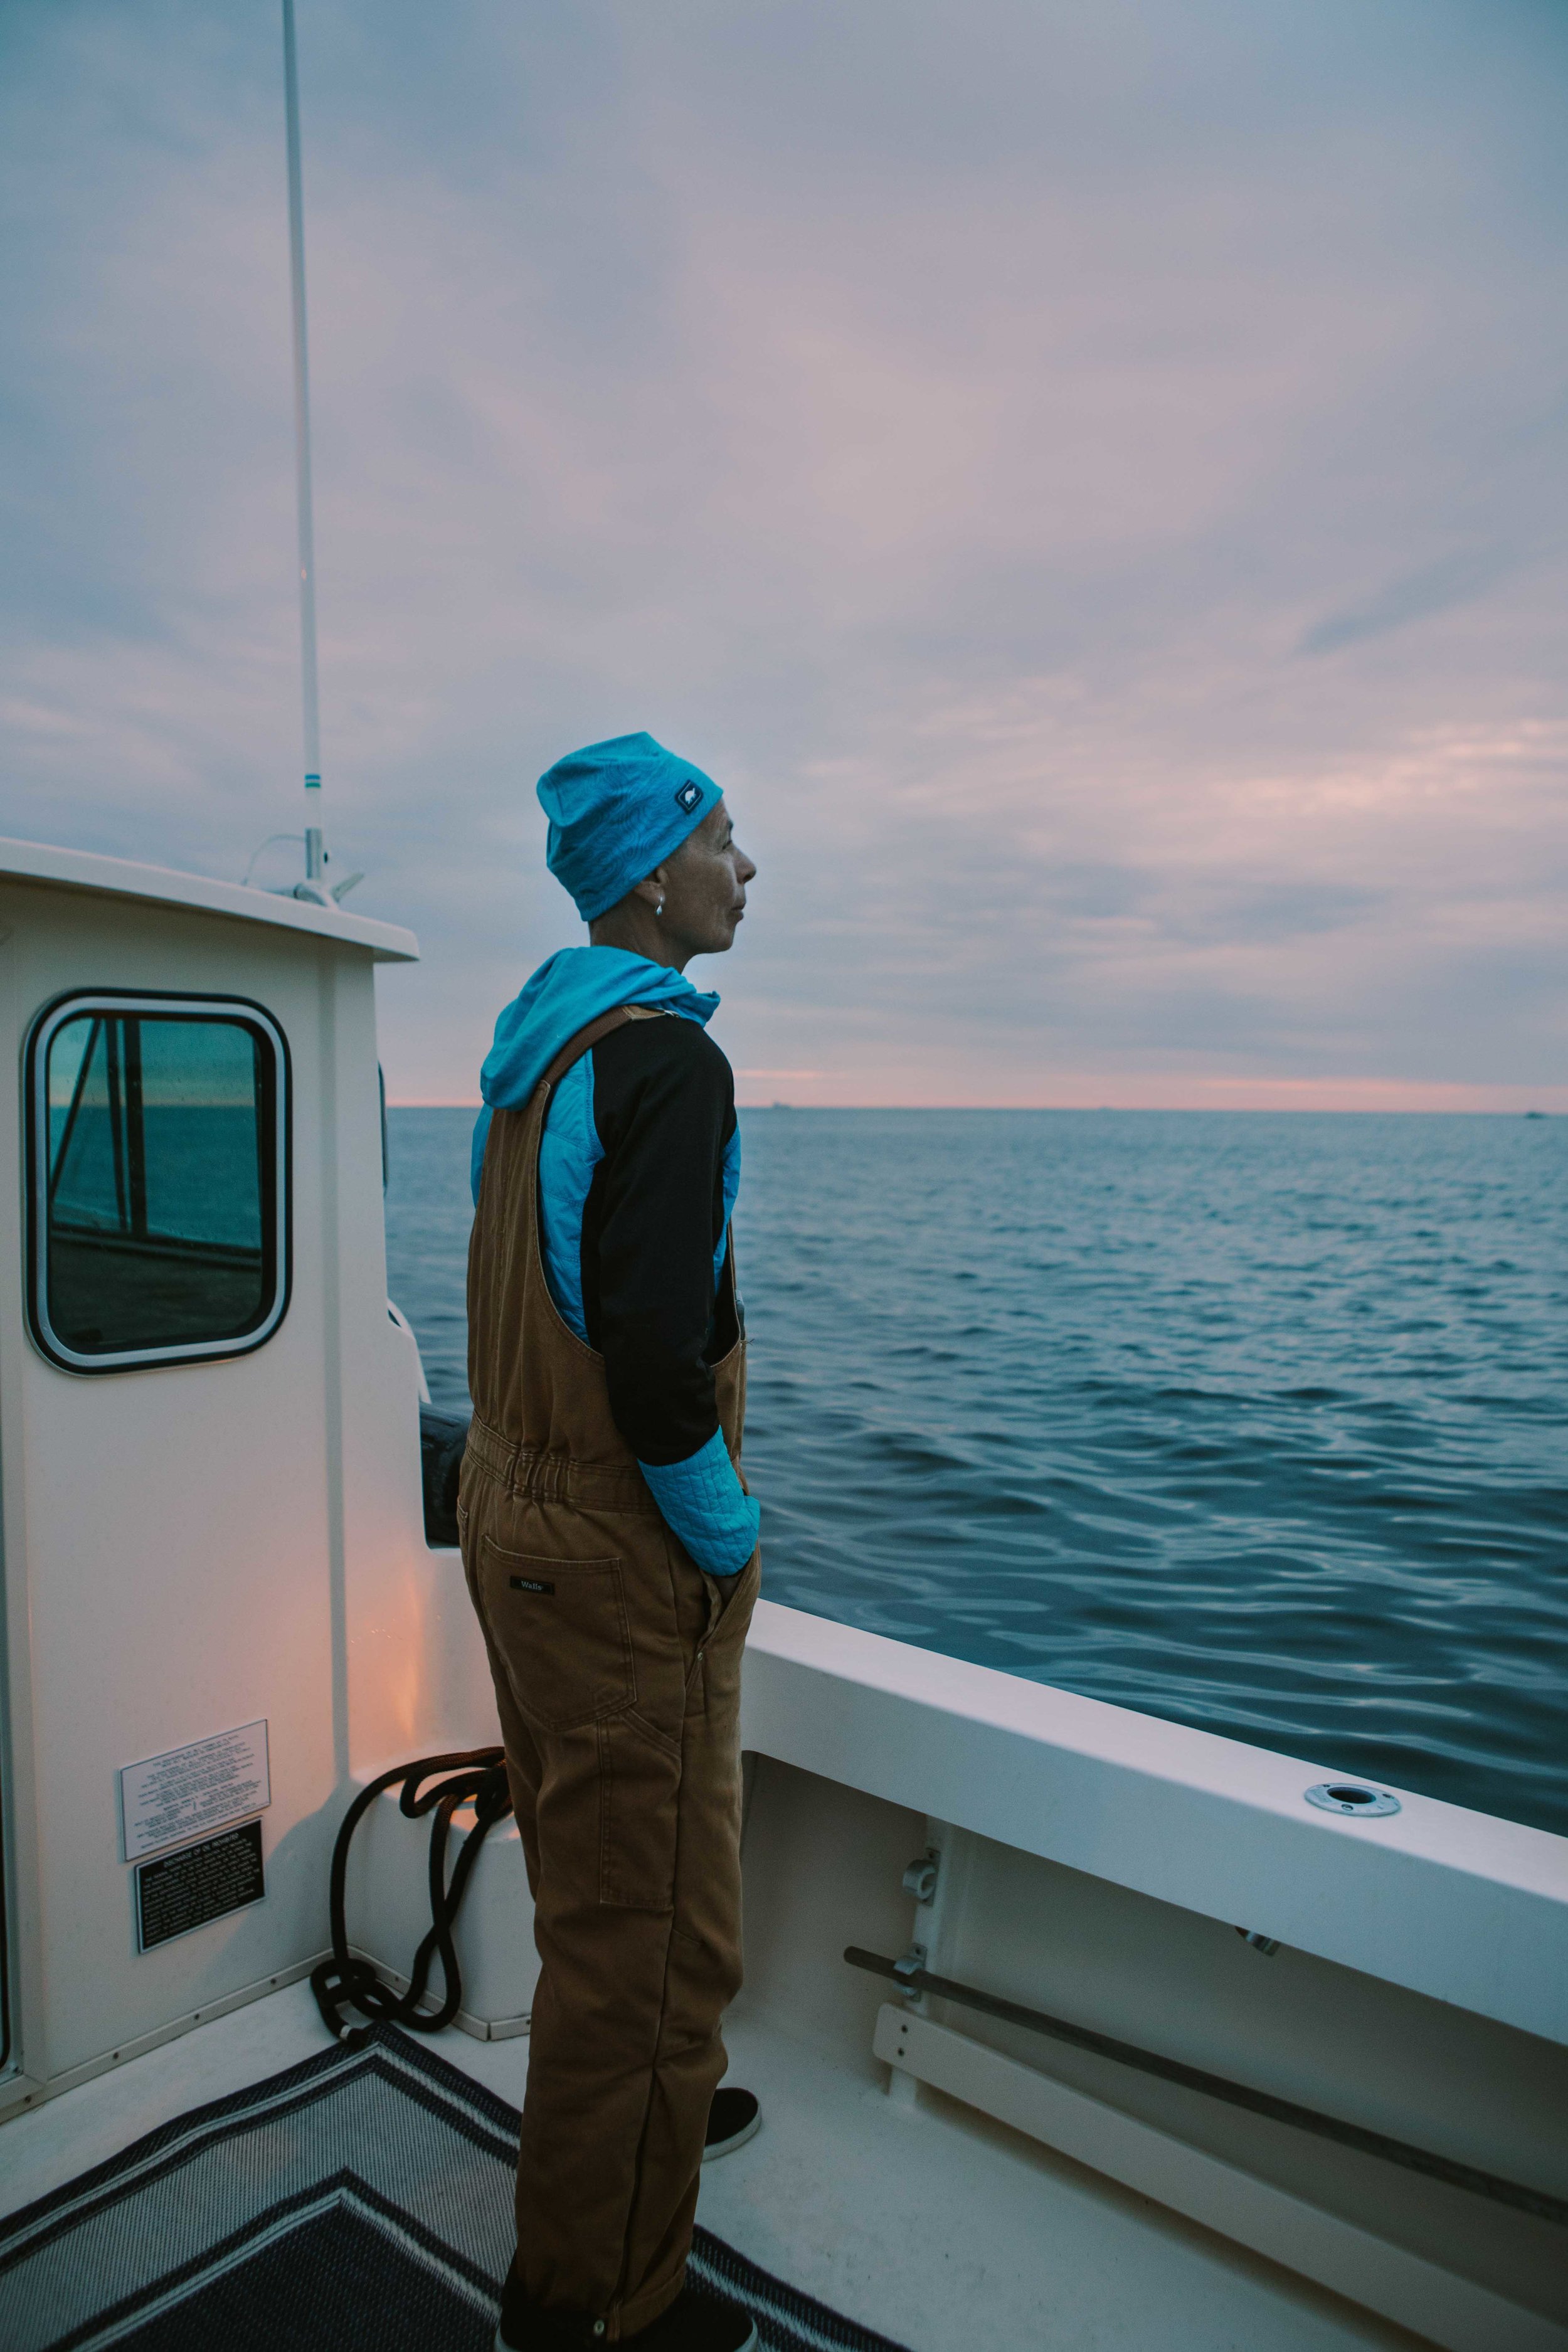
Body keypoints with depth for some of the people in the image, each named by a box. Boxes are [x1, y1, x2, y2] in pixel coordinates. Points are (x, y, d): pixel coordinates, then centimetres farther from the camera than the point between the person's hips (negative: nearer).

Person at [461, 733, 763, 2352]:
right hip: (618, 1555, -10)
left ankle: (648, 2098, 51)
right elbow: (654, 1350, -29)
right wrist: (725, 1533, -14)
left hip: (514, 1507, 10)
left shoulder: (536, 1043, 9)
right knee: (646, 1925, 8)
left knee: (592, 1873, 27)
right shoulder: (665, 1061, -21)